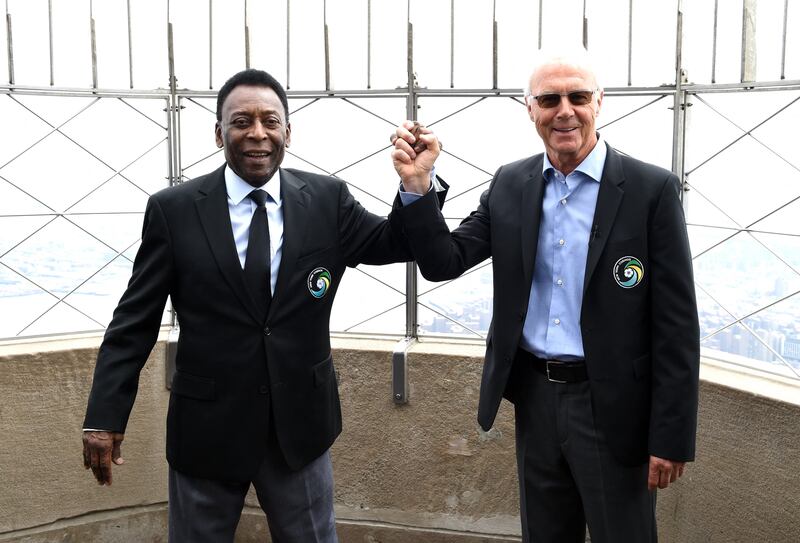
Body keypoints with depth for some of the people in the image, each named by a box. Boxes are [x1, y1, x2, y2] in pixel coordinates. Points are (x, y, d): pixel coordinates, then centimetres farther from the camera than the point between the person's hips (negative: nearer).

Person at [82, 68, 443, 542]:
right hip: (206, 427, -1)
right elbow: (135, 322, -4)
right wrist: (104, 416, -7)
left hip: (300, 424, 1)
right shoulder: (174, 210, -7)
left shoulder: (328, 199, -2)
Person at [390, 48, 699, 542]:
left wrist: (670, 438, -11)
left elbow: (676, 324, -10)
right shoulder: (510, 184, 2)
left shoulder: (651, 189, -11)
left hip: (612, 407, -4)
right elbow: (444, 262, 2)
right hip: (534, 398, 4)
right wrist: (417, 185, -13)